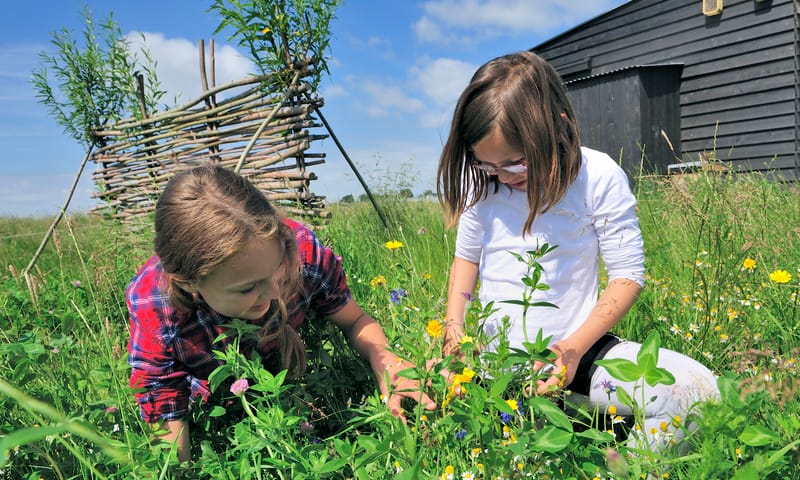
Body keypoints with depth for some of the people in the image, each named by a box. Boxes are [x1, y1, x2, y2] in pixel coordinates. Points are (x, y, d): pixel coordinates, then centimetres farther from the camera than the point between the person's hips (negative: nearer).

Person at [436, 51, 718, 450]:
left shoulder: (598, 177, -11)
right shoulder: (483, 184, -1)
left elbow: (627, 275, -7)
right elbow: (466, 258, 12)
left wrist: (575, 348, -18)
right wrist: (453, 332, -2)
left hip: (573, 348, -2)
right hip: (491, 352, 3)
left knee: (695, 388, -23)